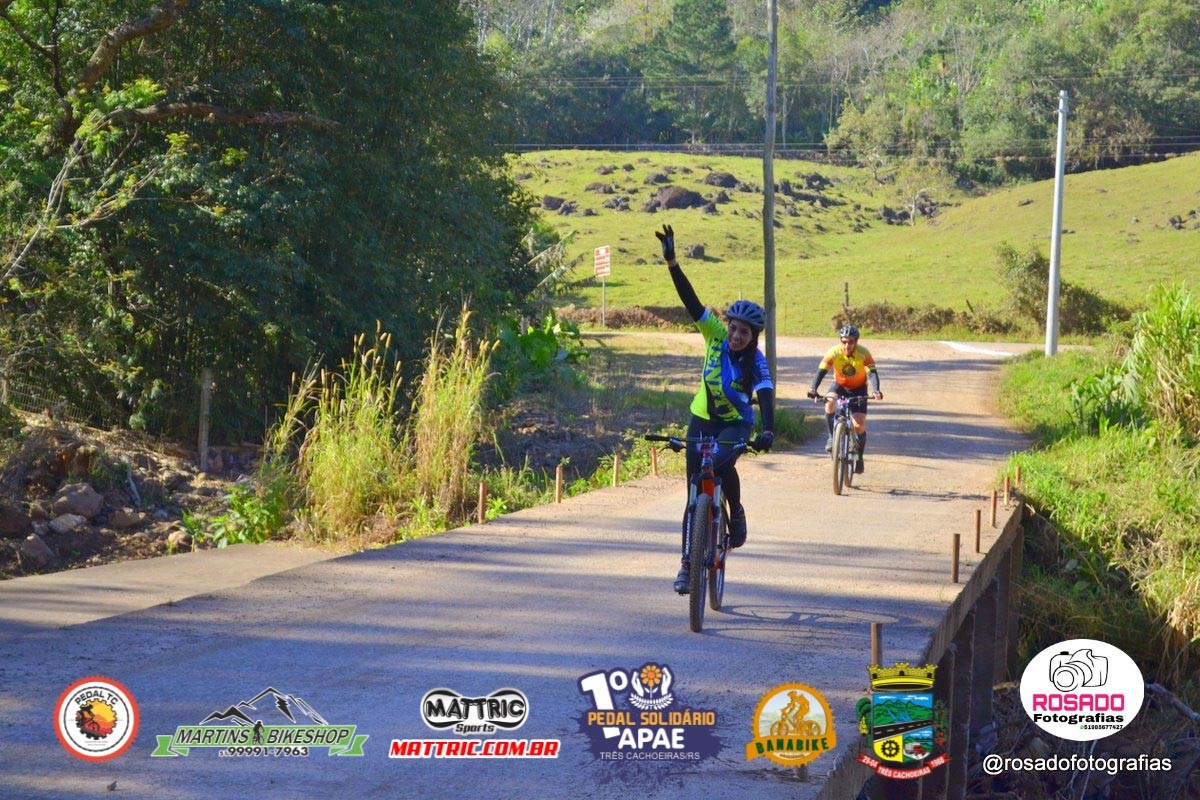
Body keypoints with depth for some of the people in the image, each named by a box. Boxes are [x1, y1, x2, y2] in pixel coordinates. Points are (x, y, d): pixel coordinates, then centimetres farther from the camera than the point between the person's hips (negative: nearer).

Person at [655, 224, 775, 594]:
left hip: (736, 424, -3)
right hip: (702, 419, 3)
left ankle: (737, 515, -9)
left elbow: (765, 397, -30)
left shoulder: (756, 362, -18)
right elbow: (690, 301, -19)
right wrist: (671, 262, -30)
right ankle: (688, 563, 5)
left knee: (721, 464, -35)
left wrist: (768, 431, -48)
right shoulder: (715, 336, -12)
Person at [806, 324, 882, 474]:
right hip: (840, 385, 1)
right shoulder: (834, 353, -24)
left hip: (858, 389, -1)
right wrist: (813, 389, -48)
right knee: (830, 403, -34)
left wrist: (875, 390, -53)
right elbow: (821, 372, -30)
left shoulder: (863, 354, -25)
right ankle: (832, 437, -15)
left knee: (859, 426, -13)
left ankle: (859, 457, 11)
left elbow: (872, 373, -33)